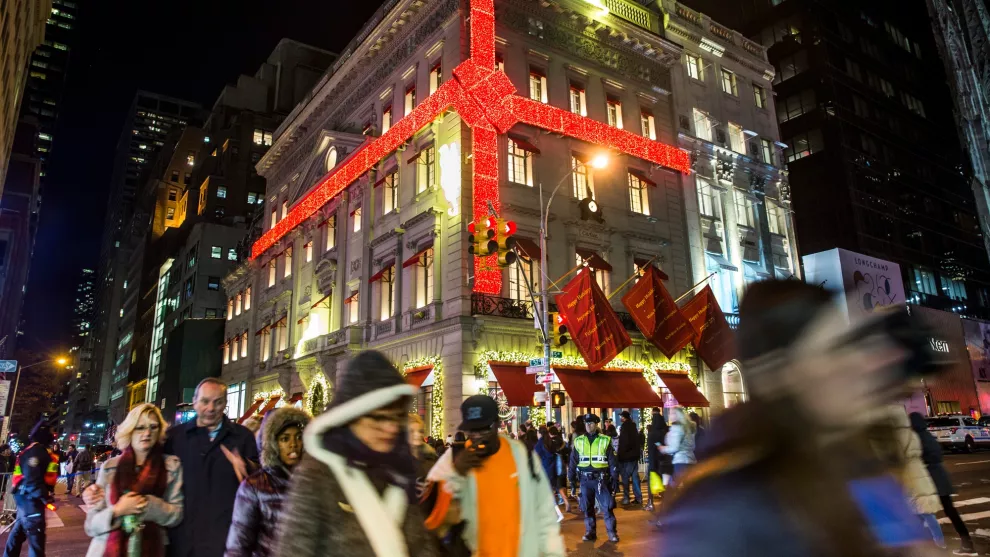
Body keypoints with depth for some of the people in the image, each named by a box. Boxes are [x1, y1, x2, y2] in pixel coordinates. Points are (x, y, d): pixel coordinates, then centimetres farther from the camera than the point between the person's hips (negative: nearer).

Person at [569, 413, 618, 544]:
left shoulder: (605, 440, 0)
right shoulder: (578, 441, 5)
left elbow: (612, 460, 2)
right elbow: (573, 460, 10)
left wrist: (615, 477, -3)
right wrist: (571, 476, 7)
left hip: (601, 479, -2)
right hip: (585, 479, 2)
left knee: (607, 507, -2)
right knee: (587, 508, 8)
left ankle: (612, 532, 8)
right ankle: (590, 532, 19)